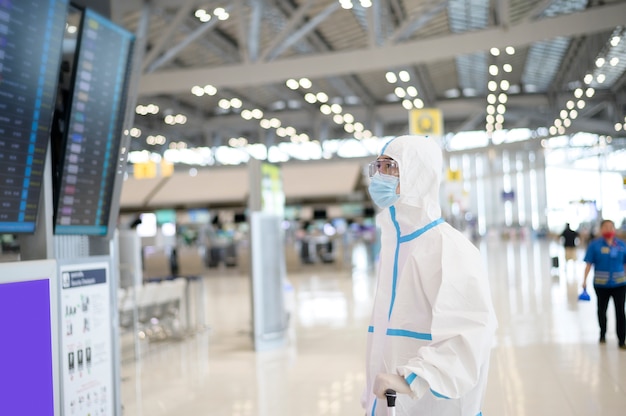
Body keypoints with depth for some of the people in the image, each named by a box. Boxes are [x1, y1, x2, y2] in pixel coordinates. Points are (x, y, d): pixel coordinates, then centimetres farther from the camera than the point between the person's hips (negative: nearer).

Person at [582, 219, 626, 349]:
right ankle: (602, 334, 36)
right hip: (601, 284, -1)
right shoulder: (595, 245, -6)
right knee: (602, 310, 16)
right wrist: (584, 280, -12)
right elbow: (589, 263, -7)